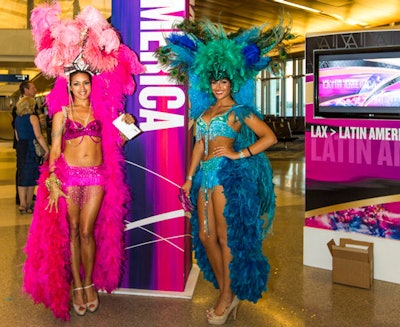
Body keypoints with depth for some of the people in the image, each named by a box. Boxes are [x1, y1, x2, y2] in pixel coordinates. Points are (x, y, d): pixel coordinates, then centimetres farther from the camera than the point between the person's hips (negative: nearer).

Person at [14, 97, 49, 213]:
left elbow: (17, 137, 13)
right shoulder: (32, 117, -10)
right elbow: (38, 136, -17)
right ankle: (29, 203, 10)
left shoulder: (17, 118, 10)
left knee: (22, 175, 10)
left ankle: (23, 203, 10)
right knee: (31, 177, 4)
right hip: (32, 148, -6)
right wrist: (47, 150, -16)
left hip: (20, 147, 6)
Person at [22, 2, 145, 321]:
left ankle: (90, 282, 15)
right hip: (68, 175, 0)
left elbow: (116, 142, 11)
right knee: (70, 231, 5)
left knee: (87, 231, 0)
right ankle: (75, 284, 15)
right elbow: (55, 147, -1)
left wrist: (126, 123, -5)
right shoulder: (62, 112, 2)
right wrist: (52, 180, -10)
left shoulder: (101, 110, 7)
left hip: (97, 177, 1)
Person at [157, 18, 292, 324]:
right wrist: (190, 177, 15)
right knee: (205, 235, 7)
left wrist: (239, 154, -11)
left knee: (226, 236, -3)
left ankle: (228, 295, 10)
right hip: (206, 175, 8)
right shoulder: (206, 111, 18)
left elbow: (270, 137, -7)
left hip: (228, 173, -8)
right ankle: (226, 292, 19)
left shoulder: (240, 110, -2)